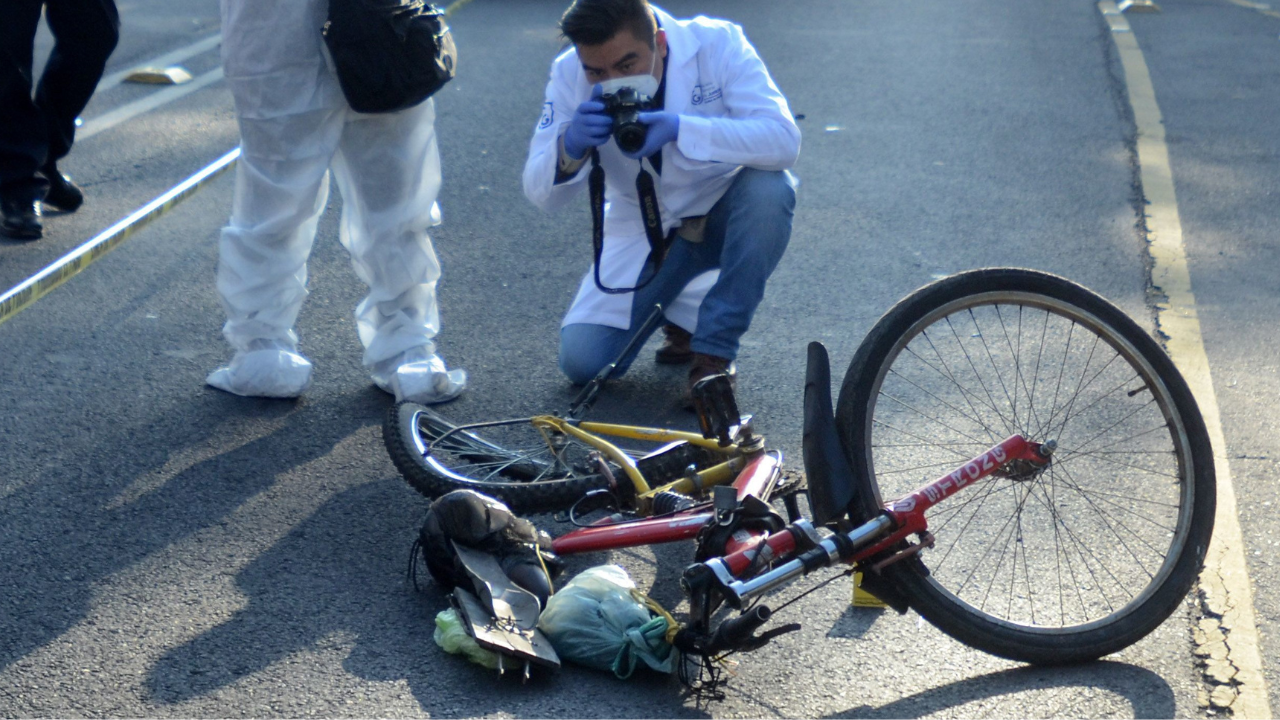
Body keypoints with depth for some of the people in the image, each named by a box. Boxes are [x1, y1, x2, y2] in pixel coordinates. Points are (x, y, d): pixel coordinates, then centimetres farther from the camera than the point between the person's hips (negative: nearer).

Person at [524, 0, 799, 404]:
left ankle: (714, 353, -19)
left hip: (725, 214, -1)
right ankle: (681, 311, 16)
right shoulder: (569, 74, -14)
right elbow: (541, 195, -13)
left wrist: (681, 129, -46)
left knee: (769, 188, -36)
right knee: (582, 362, -15)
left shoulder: (717, 44, -21)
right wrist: (569, 147, -36)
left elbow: (784, 141, -34)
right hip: (646, 228, 2)